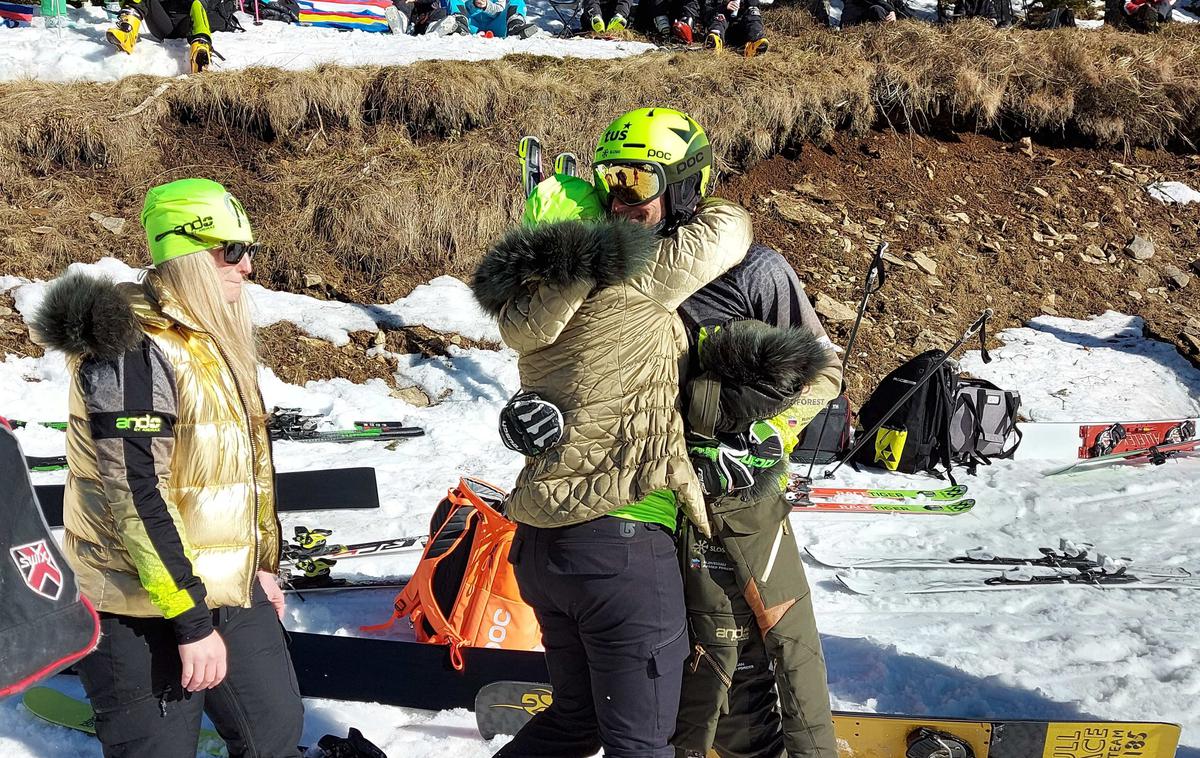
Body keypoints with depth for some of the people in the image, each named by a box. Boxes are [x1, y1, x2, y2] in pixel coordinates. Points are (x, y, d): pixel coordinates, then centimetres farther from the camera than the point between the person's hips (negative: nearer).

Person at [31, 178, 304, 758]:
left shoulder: (216, 339, 10)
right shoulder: (130, 348, -20)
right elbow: (137, 495, -24)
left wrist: (261, 563, 21)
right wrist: (191, 620, -22)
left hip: (228, 590, 9)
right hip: (140, 606, -9)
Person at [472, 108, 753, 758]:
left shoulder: (528, 300, 7)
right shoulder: (633, 279, -13)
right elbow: (727, 231, 0)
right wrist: (711, 208, 20)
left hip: (540, 543, 8)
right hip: (622, 542, -8)